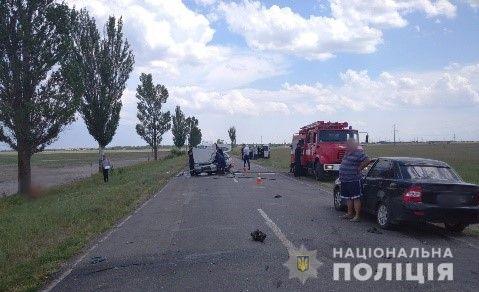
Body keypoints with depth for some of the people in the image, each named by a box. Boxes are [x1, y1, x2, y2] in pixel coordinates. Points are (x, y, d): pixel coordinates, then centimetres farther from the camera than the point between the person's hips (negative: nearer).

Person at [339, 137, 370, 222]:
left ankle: (357, 216, -1)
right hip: (345, 180, 10)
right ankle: (350, 213, 29)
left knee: (356, 198, -4)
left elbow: (367, 160, -21)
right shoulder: (348, 153, 16)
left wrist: (359, 168, -14)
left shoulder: (358, 153, -13)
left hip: (354, 180, -10)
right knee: (348, 198, 18)